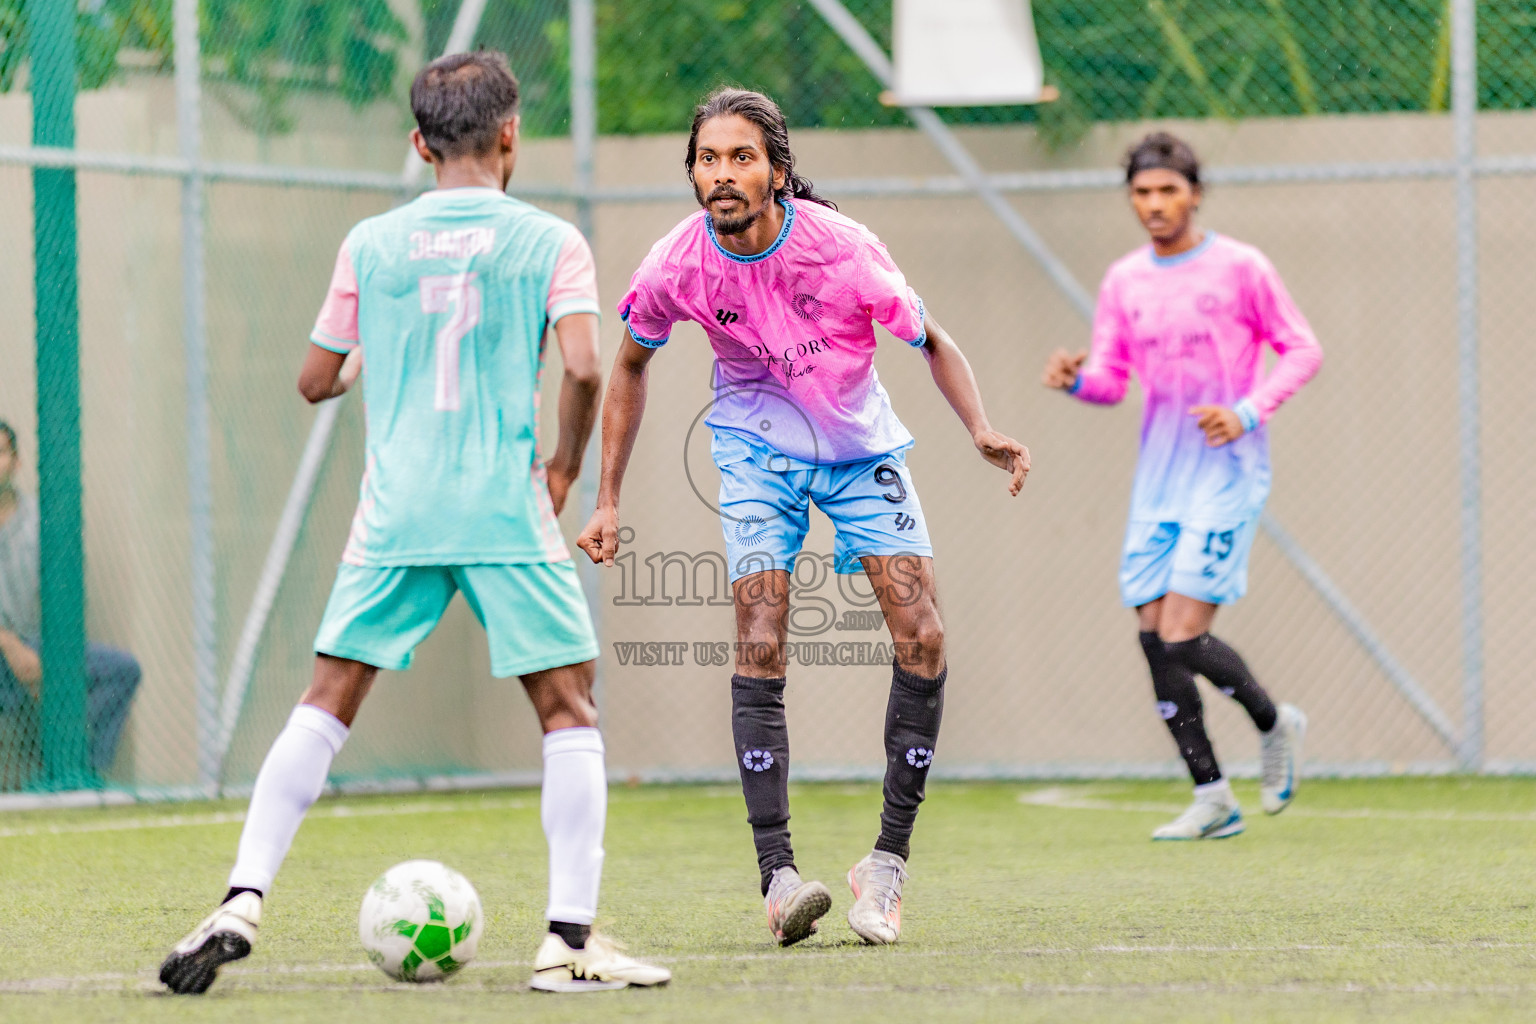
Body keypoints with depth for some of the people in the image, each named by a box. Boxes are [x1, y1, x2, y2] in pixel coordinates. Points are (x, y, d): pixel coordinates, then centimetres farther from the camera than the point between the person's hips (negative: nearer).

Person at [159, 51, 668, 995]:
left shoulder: (371, 245, 8)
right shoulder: (548, 241, 0)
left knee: (327, 703, 10)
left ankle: (242, 901, -1)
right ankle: (570, 938, -4)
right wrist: (566, 466, 3)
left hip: (396, 514, 3)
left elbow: (317, 380, 14)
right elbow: (583, 365, -13)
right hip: (508, 511, -3)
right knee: (570, 711, 5)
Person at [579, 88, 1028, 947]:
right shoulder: (678, 266, -18)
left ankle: (889, 861, 2)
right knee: (760, 650, -16)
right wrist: (609, 502, 0)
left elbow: (932, 344, -8)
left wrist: (983, 430, -24)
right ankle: (778, 876, -17)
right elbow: (631, 366, 2)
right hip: (758, 449, 0)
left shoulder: (842, 247, -23)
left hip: (863, 448, 0)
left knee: (924, 641, -11)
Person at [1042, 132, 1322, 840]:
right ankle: (1212, 797, 10)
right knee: (1155, 638, 0)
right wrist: (1076, 379, -12)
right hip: (1158, 481, 6)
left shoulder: (1240, 268, -5)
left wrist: (1248, 413, -14)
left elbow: (1302, 350, 0)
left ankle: (1273, 723, 13)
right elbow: (1112, 379, 11)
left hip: (1226, 475, -6)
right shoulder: (1124, 281, 9)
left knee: (1182, 636, -14)